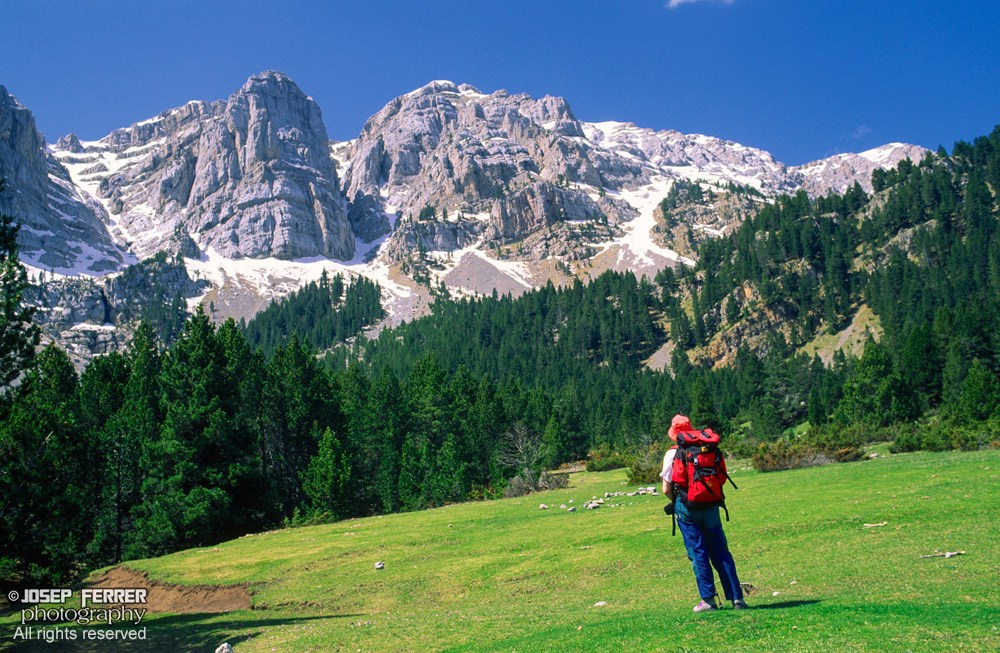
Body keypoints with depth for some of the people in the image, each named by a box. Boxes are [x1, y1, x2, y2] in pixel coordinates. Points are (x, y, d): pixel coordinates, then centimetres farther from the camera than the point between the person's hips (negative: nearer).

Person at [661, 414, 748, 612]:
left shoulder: (672, 454, -6)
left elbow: (666, 489, -7)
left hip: (686, 508, -3)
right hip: (710, 506, 3)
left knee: (698, 553, 3)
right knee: (721, 553, 8)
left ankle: (708, 599, 4)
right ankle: (737, 598, 7)